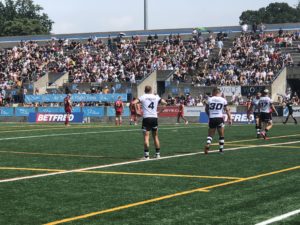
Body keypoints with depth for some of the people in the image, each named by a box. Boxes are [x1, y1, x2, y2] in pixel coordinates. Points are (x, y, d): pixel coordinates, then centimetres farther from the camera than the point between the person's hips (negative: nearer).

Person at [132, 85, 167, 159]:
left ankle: (146, 155, -13)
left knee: (146, 137, -5)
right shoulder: (156, 97, 8)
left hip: (146, 118, -3)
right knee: (155, 137, 14)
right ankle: (158, 153, 20)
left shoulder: (143, 97, -1)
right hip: (154, 118, 3)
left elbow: (133, 103, -11)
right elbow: (164, 103, 9)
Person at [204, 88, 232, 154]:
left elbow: (206, 109, 14)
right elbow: (227, 110, 3)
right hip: (219, 118, -1)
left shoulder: (210, 99, 4)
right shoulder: (223, 100, 1)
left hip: (211, 118, 1)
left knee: (210, 134, 11)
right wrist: (230, 118, 9)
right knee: (221, 135, 11)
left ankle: (208, 144, -13)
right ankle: (221, 149, 11)